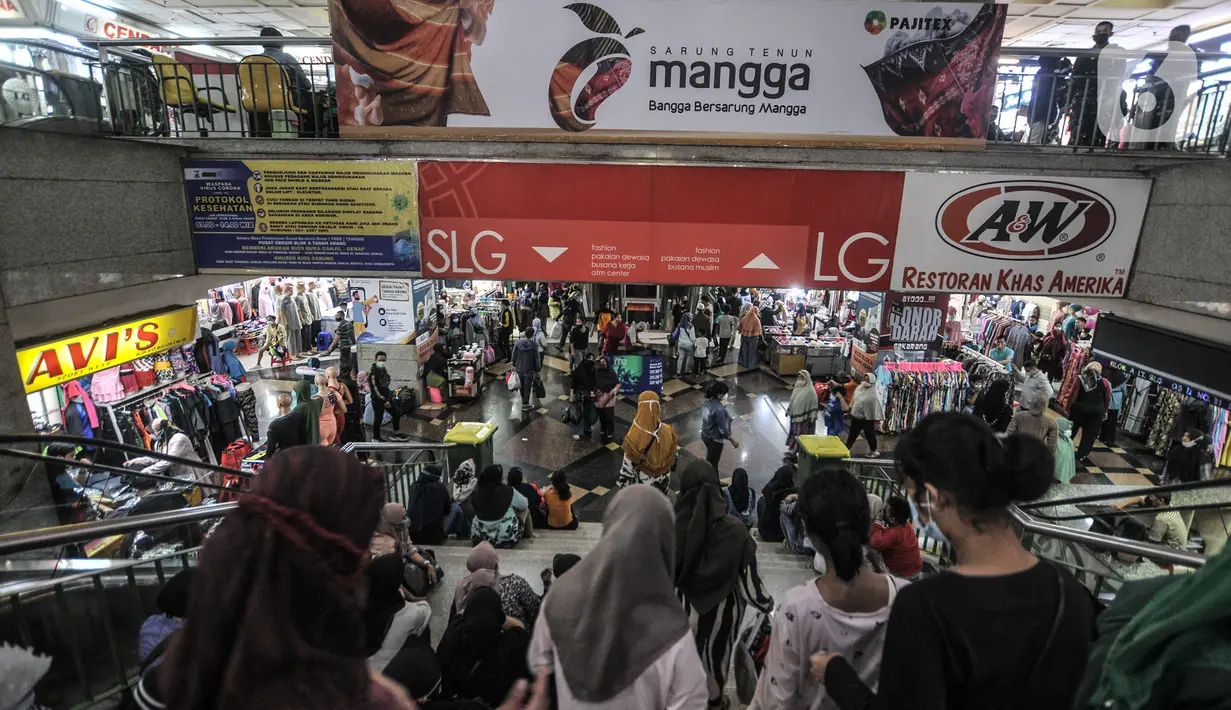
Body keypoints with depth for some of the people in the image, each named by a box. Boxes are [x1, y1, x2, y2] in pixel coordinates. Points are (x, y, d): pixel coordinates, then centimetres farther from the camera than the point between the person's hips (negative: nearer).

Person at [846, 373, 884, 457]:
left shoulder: (874, 394, -18)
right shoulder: (859, 388, 1)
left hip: (868, 418, -5)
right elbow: (853, 400, 13)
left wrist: (877, 419, -19)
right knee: (853, 434, 15)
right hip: (856, 416, 6)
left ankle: (873, 450, 31)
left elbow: (877, 406, -18)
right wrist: (850, 411, 18)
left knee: (870, 435, 12)